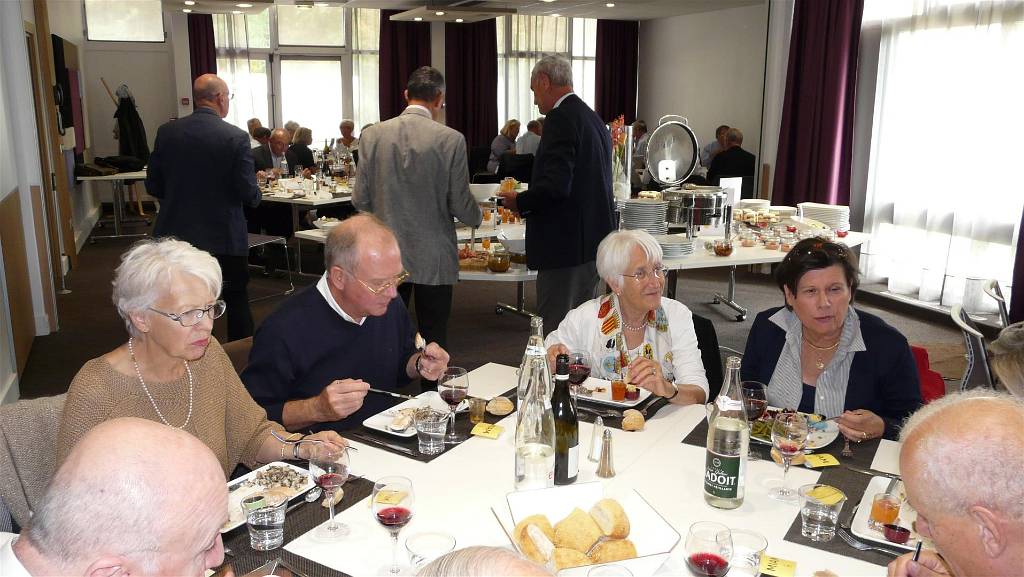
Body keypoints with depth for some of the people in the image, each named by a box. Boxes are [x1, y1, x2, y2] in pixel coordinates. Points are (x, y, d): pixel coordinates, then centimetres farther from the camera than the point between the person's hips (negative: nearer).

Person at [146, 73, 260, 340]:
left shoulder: (166, 132, -3)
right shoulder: (236, 137, -13)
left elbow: (153, 186, 3)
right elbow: (249, 194, -14)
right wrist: (254, 194, 9)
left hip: (176, 233, 3)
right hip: (225, 237, -3)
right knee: (237, 301, 14)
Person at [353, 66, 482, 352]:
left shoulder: (372, 135, -3)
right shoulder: (451, 139, -11)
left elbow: (360, 200, -1)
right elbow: (460, 204, -8)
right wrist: (478, 215, 15)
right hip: (434, 260, -2)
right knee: (433, 341, 10)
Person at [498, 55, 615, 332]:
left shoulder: (560, 119, -14)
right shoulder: (593, 118, 15)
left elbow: (556, 186, -25)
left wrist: (520, 202, -7)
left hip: (566, 247, -10)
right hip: (593, 244, 10)